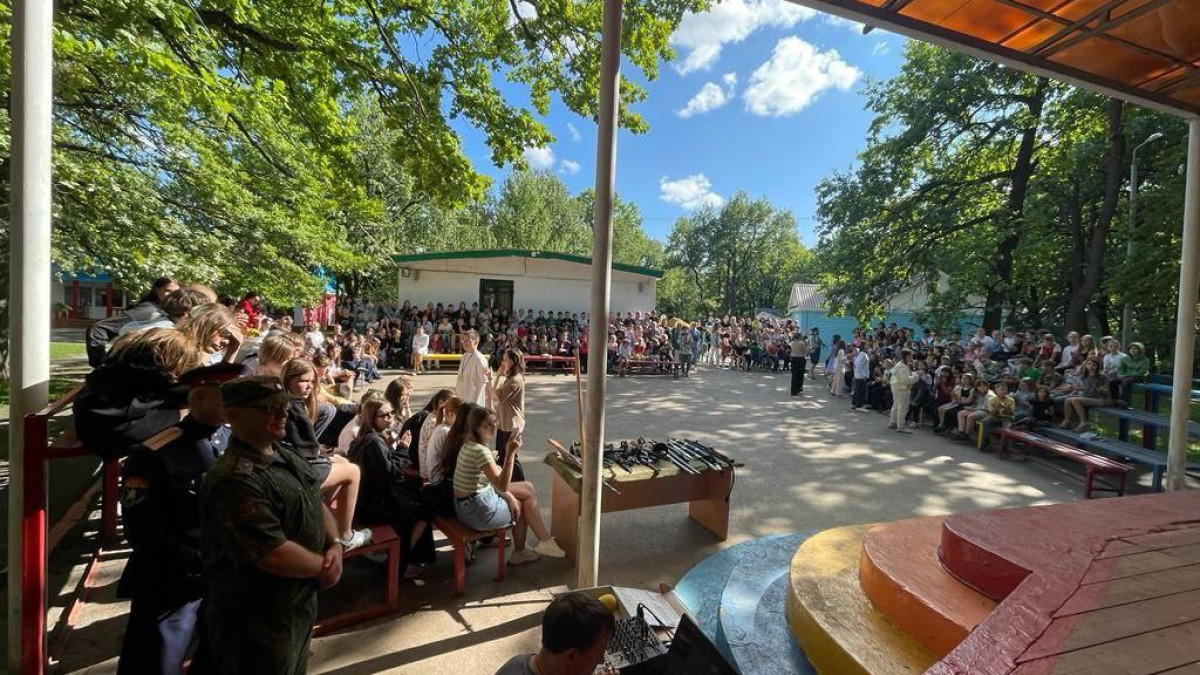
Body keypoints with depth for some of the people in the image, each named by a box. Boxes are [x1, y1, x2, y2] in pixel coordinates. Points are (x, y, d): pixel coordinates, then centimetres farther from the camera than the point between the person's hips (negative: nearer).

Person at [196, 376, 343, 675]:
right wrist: (323, 567, -16)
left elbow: (318, 505, 9)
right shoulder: (234, 479, -29)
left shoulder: (288, 457, 2)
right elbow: (272, 554, -31)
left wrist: (335, 545, -8)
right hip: (256, 620, -8)